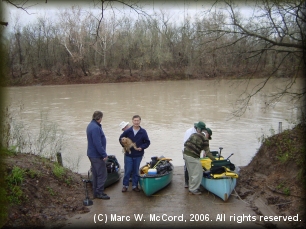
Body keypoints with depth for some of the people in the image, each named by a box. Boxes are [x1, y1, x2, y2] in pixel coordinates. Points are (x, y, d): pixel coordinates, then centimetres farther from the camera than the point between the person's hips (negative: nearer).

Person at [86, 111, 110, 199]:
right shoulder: (95, 128, -22)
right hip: (97, 155, -11)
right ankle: (99, 193, 5)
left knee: (95, 174, 16)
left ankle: (96, 192, 24)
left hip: (92, 154, 11)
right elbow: (98, 143, -25)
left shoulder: (91, 125, 11)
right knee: (102, 174, -2)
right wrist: (104, 154, -20)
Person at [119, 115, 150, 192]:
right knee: (127, 171, 5)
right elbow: (121, 139, 8)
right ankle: (125, 185, 19)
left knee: (136, 171, 11)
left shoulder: (143, 132, -5)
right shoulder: (128, 131, -5)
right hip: (128, 154, 0)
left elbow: (147, 142, 0)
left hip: (138, 155, 0)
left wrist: (141, 147, -14)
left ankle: (135, 185, 24)